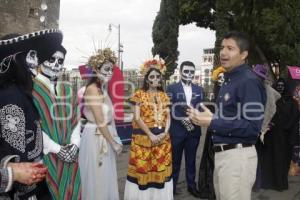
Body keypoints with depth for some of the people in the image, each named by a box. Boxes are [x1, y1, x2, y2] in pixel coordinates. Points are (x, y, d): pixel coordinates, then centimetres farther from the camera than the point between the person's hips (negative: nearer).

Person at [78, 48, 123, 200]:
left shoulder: (102, 88, 11)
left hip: (105, 137, 9)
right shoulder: (93, 89, -17)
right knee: (97, 179, 5)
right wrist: (114, 142, -13)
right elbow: (100, 122, -20)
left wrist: (115, 140, 9)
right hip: (96, 138, -9)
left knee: (106, 177, 19)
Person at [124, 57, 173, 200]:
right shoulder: (139, 94, -1)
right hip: (143, 136, -4)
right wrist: (150, 135, -15)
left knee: (161, 168, 8)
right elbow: (137, 118, -9)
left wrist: (165, 132, -10)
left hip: (162, 137, 4)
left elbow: (168, 116, 7)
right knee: (142, 167, 0)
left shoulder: (164, 95, 11)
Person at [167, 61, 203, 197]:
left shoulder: (199, 90, 10)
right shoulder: (172, 88, -2)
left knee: (191, 160, 14)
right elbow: (169, 109, -8)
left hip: (194, 130, 3)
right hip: (177, 130, -3)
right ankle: (172, 185, 24)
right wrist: (183, 119, -17)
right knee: (175, 160, 10)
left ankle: (191, 185, 28)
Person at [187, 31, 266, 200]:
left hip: (238, 155, -9)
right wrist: (207, 118, 5)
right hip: (222, 153, 10)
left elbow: (253, 127, -23)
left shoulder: (249, 81, -16)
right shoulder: (229, 81, 15)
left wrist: (212, 123, -20)